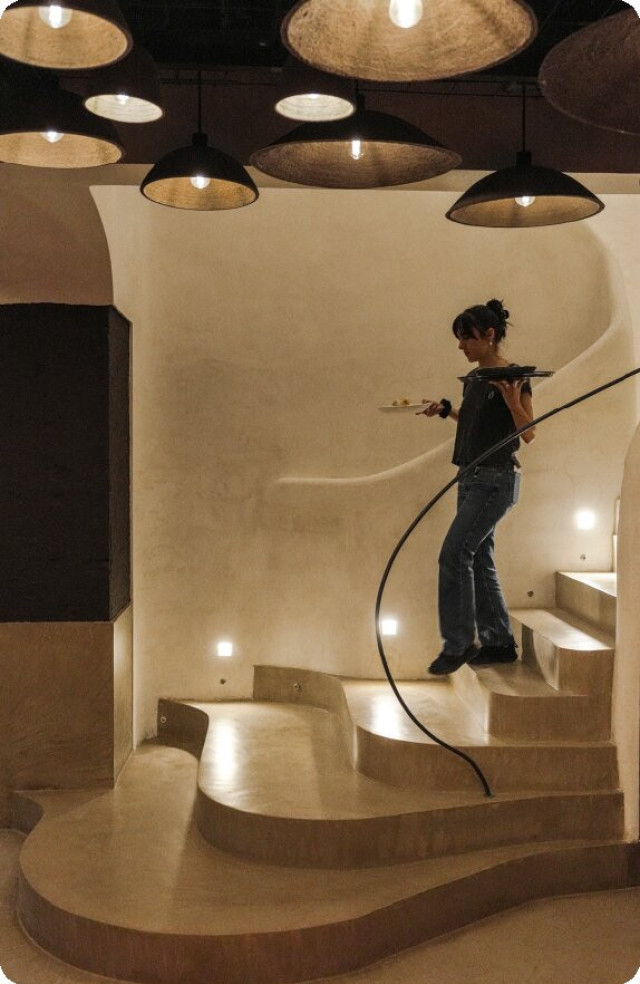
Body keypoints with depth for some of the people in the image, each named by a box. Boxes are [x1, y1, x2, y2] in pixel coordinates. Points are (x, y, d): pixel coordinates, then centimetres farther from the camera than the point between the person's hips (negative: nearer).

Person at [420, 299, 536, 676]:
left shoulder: (514, 377, -12)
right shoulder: (472, 379, 12)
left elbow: (529, 434, -13)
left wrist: (513, 400, -29)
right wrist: (446, 410, 11)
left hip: (497, 479, -9)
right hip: (472, 478, 9)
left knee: (454, 555, -14)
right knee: (478, 560, 11)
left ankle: (458, 644, -3)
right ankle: (500, 643, 20)